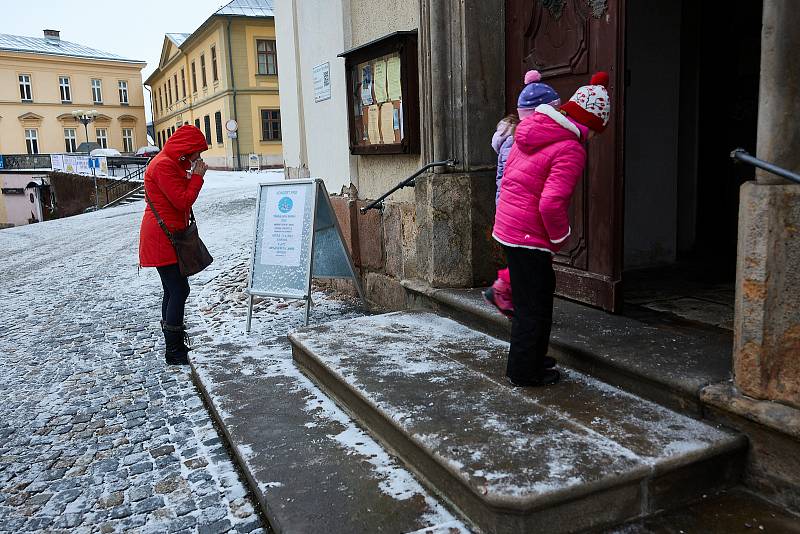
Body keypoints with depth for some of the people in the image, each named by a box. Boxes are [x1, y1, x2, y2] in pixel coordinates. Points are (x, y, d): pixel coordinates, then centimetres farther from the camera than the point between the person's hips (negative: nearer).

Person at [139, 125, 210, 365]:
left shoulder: (172, 163, 17)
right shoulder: (164, 166, -17)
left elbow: (182, 196, 17)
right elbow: (183, 201, -20)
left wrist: (191, 175, 5)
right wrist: (197, 176, -10)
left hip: (170, 236, 11)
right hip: (163, 238, -11)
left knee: (173, 290, 16)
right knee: (179, 291, -11)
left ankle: (173, 345, 26)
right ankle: (174, 352, -6)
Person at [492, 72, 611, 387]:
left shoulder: (530, 130, 10)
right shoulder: (571, 151, -17)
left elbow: (509, 175, 18)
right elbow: (552, 204, -27)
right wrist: (560, 237, -8)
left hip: (507, 226, 9)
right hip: (529, 236, -9)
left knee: (540, 293, 23)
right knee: (533, 306, 5)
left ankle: (532, 358, 37)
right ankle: (523, 372, 18)